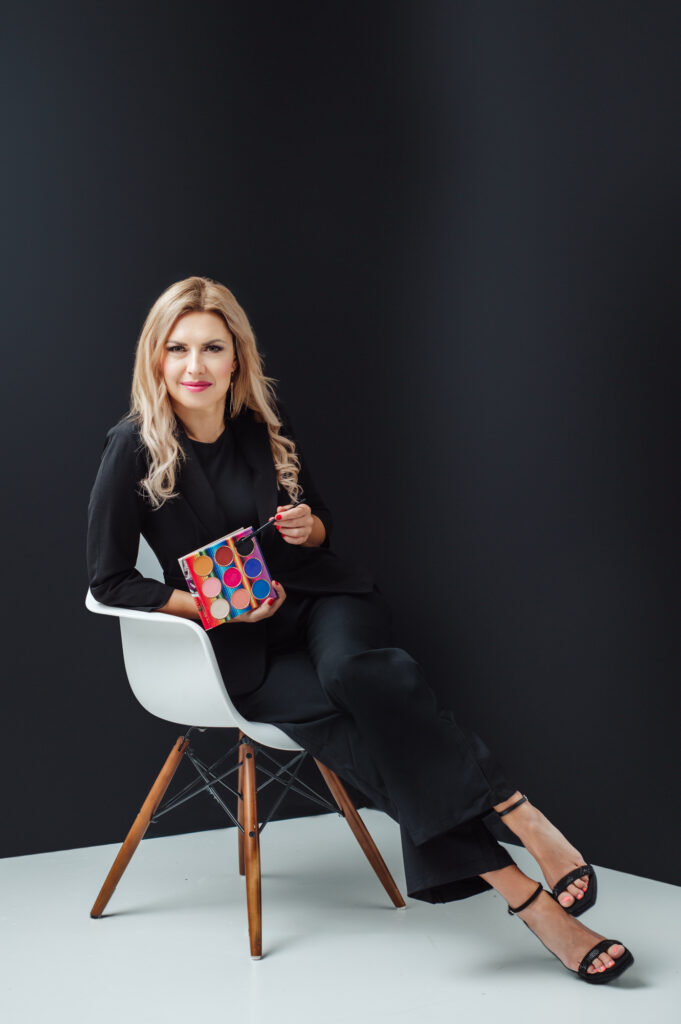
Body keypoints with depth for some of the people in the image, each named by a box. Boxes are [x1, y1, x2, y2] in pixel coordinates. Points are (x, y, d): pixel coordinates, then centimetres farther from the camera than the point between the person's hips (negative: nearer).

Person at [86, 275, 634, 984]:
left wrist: (308, 527, -9)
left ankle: (521, 817, -36)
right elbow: (109, 582, -6)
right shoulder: (133, 448, -8)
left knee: (354, 669, -35)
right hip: (238, 648, -2)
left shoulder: (264, 419, 2)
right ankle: (528, 897, -32)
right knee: (359, 722, -29)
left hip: (317, 600, 3)